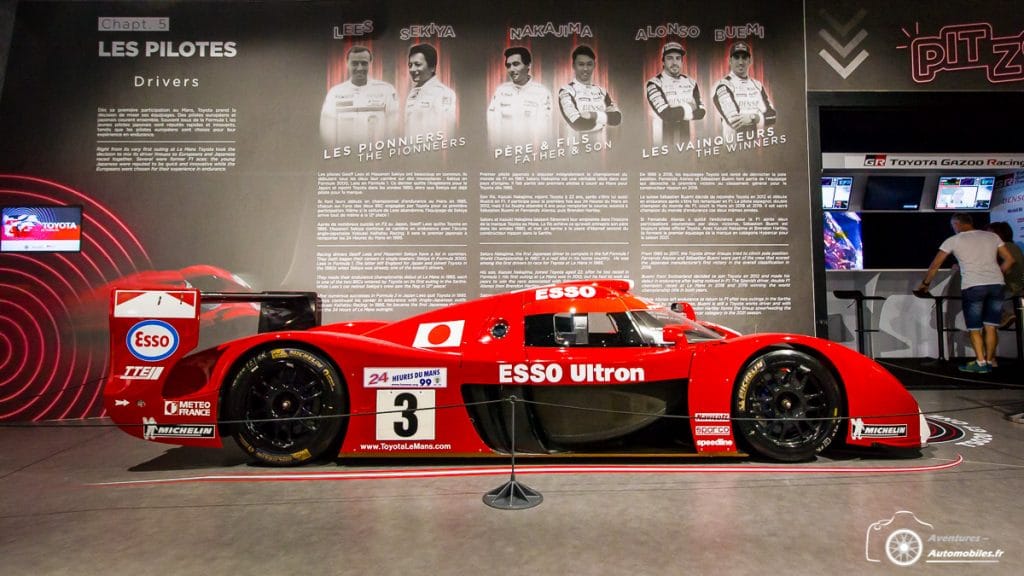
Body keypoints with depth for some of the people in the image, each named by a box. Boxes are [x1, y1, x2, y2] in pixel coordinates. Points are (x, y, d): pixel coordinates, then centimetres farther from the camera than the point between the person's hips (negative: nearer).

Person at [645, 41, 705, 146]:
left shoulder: (691, 83, 7)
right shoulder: (655, 84, -9)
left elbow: (701, 112, -2)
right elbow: (666, 114, -20)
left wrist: (675, 112, -14)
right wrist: (689, 108, -6)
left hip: (687, 140, 4)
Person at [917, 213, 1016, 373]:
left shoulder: (953, 240, 6)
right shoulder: (992, 236, 16)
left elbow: (935, 265, 9)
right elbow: (1009, 260, 14)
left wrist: (925, 283, 20)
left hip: (972, 286, -4)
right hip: (996, 285, 4)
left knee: (974, 327, 5)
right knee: (991, 326, 9)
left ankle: (980, 363, 0)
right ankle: (989, 361, 12)